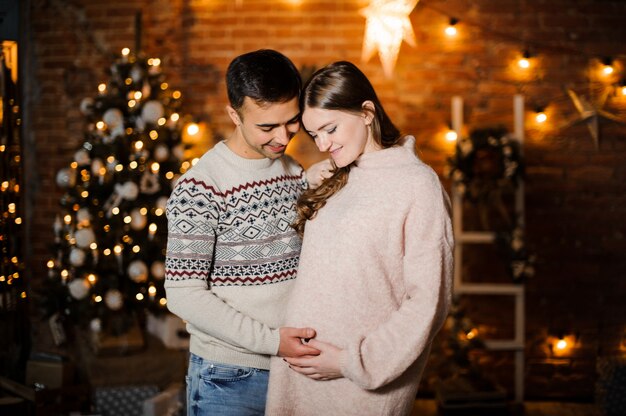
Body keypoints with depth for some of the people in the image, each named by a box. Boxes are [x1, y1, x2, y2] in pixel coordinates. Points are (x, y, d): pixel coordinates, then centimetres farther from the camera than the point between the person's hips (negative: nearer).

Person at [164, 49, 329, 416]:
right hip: (229, 379, -5)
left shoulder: (298, 174, 6)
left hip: (296, 364, 6)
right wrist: (271, 340, -21)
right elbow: (184, 294, -17)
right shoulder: (200, 188, -14)